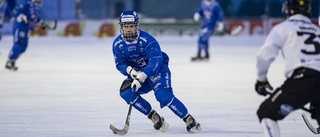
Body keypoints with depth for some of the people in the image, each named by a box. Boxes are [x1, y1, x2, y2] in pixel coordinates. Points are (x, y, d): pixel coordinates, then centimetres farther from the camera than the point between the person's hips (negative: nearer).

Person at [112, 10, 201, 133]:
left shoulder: (146, 39, -25)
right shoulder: (117, 44, -9)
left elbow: (156, 60, -31)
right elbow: (120, 64, -4)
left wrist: (142, 76, -41)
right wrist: (130, 71, -27)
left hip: (158, 68, -6)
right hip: (138, 72, 6)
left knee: (163, 95, -28)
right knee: (126, 92, -18)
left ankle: (189, 119, -15)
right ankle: (154, 117, -8)